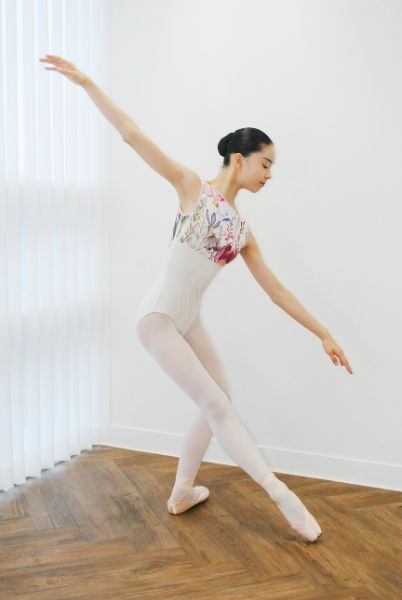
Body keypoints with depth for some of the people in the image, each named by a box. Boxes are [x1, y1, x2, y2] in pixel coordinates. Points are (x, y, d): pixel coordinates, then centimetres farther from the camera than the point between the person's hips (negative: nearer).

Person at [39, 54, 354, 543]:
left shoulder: (242, 230, 8)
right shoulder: (192, 187, -6)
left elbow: (276, 290, 10)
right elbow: (132, 135, -9)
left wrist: (323, 333, 9)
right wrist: (84, 82, -11)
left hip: (189, 322, 8)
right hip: (157, 318, -7)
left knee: (219, 403, 12)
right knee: (216, 405, -8)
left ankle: (181, 492, 27)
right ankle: (282, 496, -3)